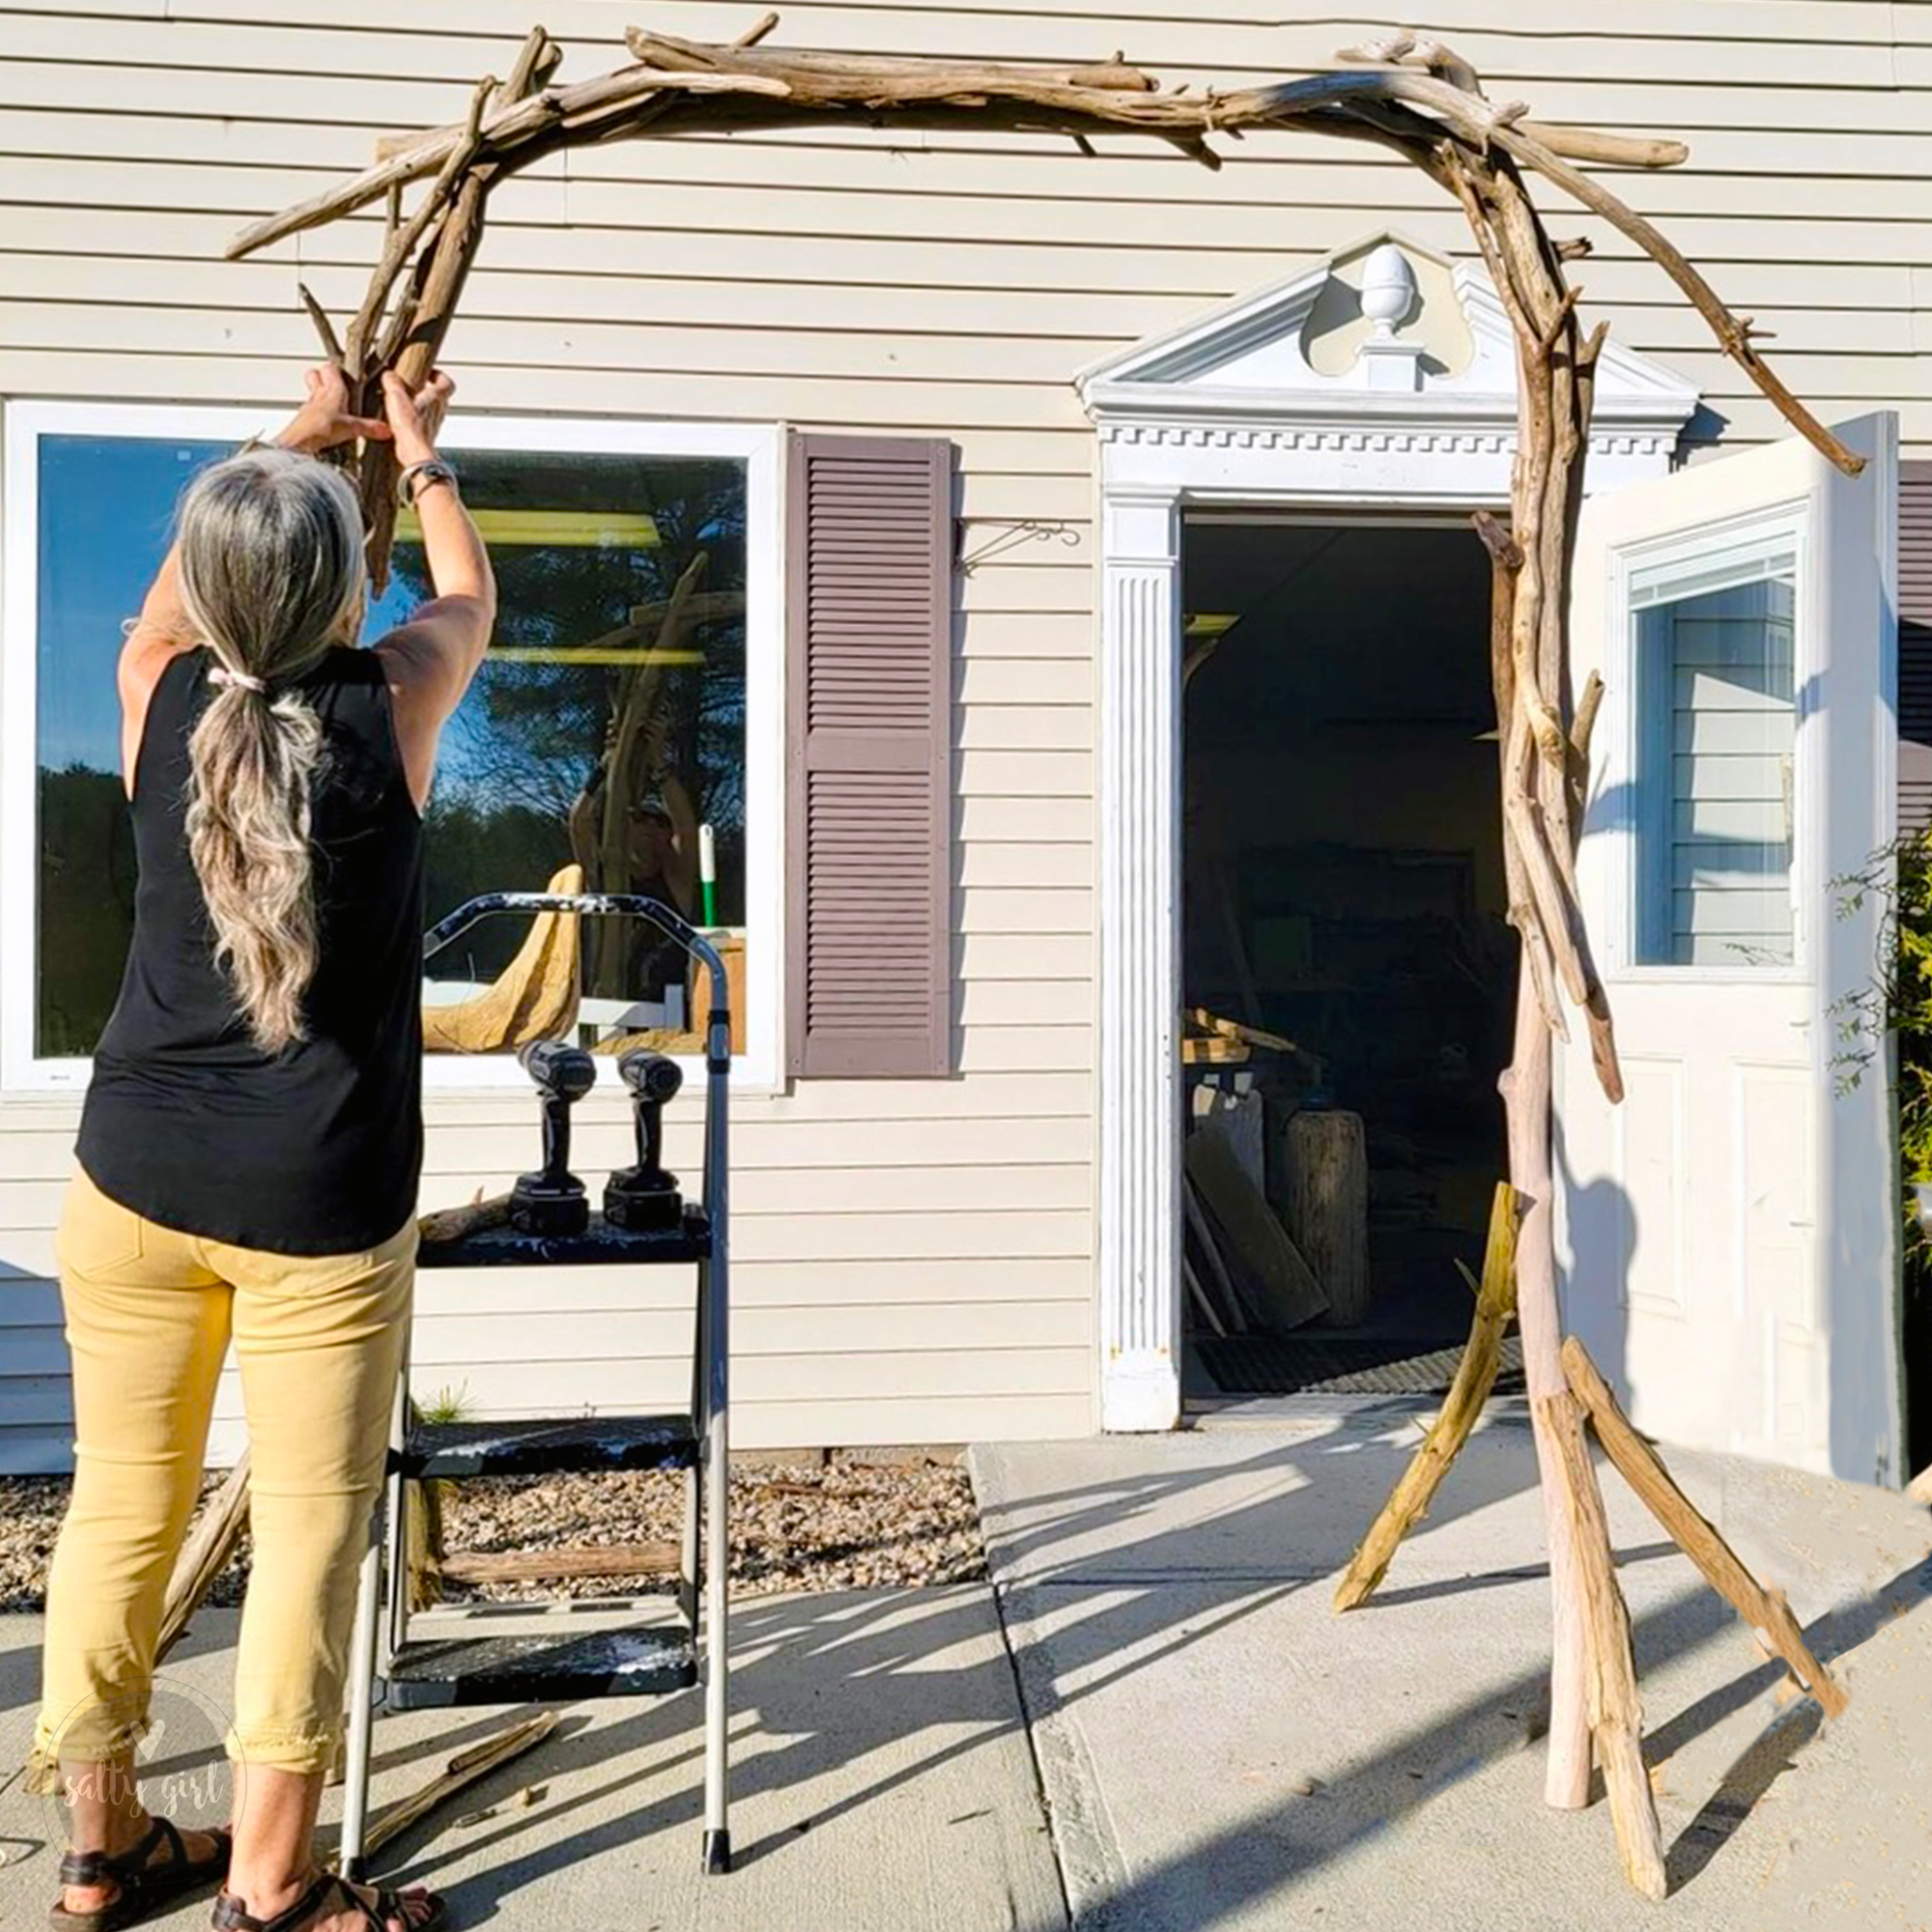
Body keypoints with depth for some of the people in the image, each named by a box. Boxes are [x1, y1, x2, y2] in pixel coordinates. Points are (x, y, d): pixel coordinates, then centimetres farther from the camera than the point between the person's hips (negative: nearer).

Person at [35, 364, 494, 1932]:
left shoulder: (160, 692, 0)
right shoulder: (391, 704, -7)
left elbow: (179, 588, 24)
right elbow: (471, 597, 16)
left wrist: (296, 436, 36)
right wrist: (418, 451, 33)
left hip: (136, 1169, 4)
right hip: (321, 1200, -4)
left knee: (122, 1502, 14)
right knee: (309, 1523, 7)